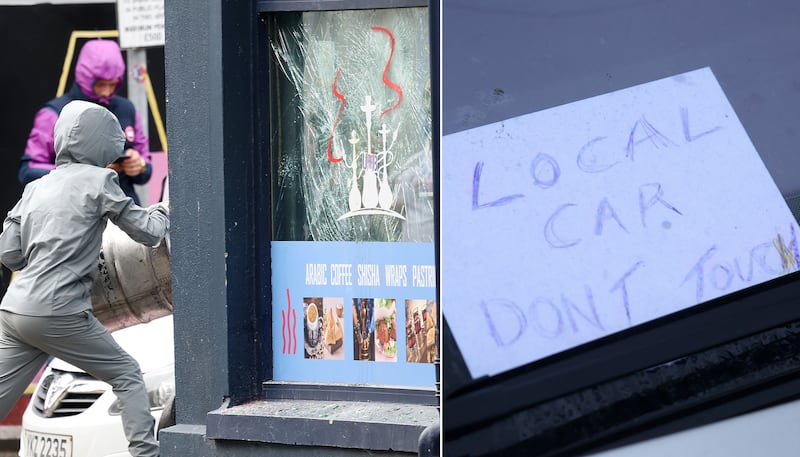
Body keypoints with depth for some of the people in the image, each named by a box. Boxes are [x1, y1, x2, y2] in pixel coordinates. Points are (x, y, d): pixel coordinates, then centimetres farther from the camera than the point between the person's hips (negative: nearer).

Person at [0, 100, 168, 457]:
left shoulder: (36, 187, 15)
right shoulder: (98, 180, -2)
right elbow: (148, 233, 3)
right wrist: (163, 210, 22)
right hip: (58, 313, -6)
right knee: (127, 376, 10)